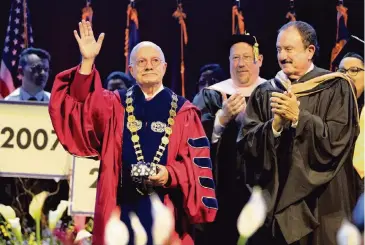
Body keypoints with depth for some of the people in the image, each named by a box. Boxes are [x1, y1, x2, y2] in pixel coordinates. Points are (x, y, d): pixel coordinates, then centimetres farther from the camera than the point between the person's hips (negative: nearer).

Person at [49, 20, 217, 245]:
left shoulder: (183, 112, 7)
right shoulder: (115, 105, 10)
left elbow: (197, 162, 2)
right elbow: (82, 106, -7)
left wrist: (171, 175, -17)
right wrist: (88, 61, -17)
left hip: (166, 210, -1)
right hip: (123, 207, 1)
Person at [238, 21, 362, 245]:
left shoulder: (335, 88, -1)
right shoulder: (265, 93, 9)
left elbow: (337, 139, -11)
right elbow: (246, 143, 2)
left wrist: (298, 117, -16)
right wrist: (275, 124, -14)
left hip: (320, 201, -3)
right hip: (274, 200, 3)